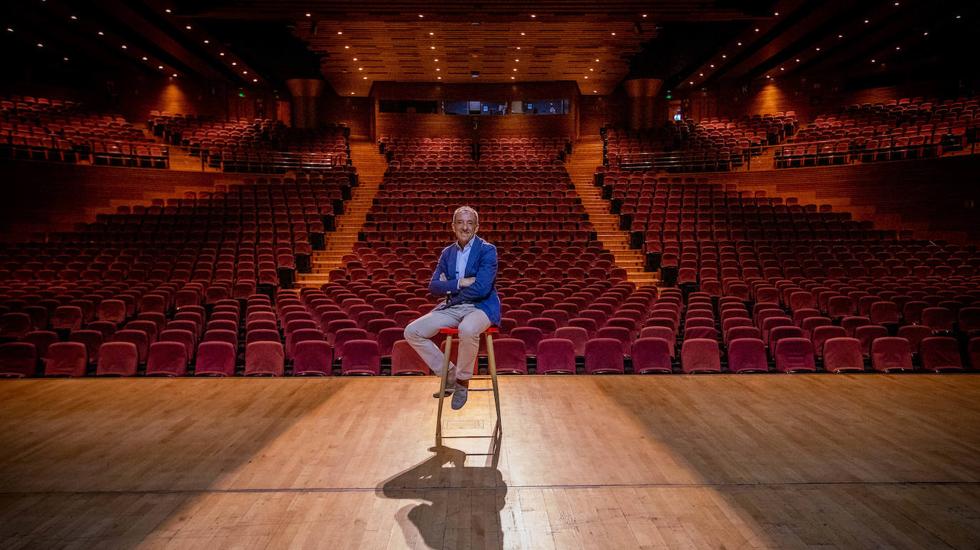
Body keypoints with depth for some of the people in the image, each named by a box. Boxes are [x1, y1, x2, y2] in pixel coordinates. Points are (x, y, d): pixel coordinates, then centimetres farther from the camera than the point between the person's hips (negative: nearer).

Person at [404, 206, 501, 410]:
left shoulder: (488, 250, -7)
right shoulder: (447, 252, 11)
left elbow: (481, 288, -19)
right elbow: (433, 287, 3)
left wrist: (449, 287, -6)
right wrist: (459, 283, -14)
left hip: (481, 307, -6)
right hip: (452, 308, 6)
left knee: (467, 330, -40)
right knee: (412, 332, -9)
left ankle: (462, 380, -13)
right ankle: (449, 374, 4)